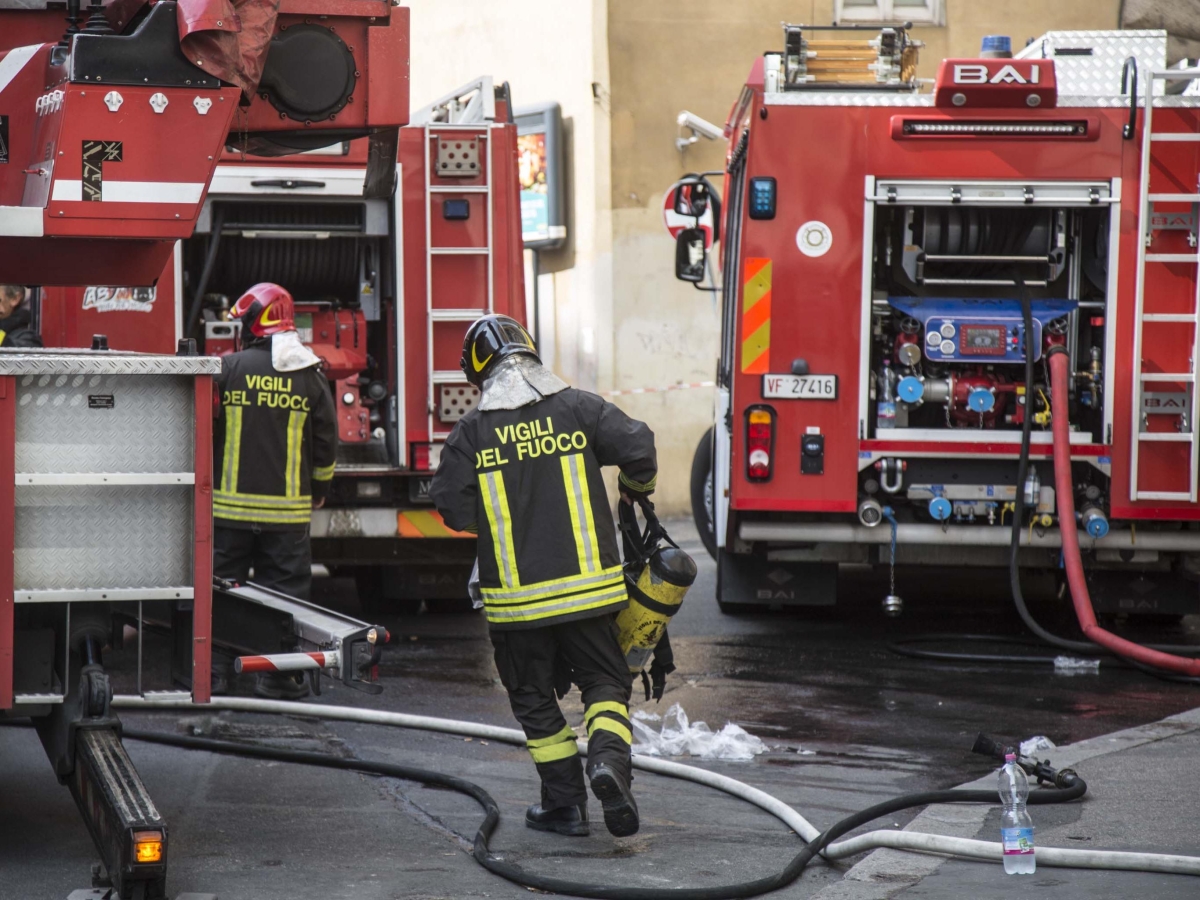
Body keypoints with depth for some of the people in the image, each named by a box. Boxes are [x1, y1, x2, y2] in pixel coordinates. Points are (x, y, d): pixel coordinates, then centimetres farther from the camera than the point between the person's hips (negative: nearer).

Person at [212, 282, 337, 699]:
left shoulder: (227, 369, -6)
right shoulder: (309, 377, 2)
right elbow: (325, 443, 8)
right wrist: (319, 491, 22)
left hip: (230, 505, -1)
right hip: (288, 508, 2)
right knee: (283, 587, 6)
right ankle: (279, 676, 7)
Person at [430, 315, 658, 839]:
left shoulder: (472, 432, -5)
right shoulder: (577, 408, -3)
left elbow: (453, 507, -4)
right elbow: (637, 446, -10)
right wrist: (636, 491, 12)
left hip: (517, 594, -1)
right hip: (586, 585, 1)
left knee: (535, 698, 14)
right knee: (605, 681, 12)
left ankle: (565, 802, 14)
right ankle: (609, 757, -16)